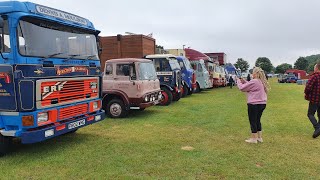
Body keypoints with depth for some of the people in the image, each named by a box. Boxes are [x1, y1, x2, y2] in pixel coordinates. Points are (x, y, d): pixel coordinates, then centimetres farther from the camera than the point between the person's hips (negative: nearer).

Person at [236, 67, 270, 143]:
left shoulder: (254, 82, -20)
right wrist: (244, 81, 11)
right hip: (262, 104, 9)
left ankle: (254, 138, 14)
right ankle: (259, 137, 27)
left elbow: (242, 88, -13)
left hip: (254, 104, -9)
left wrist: (238, 81, 4)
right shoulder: (262, 82, 9)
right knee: (257, 120, 19)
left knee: (253, 121, 4)